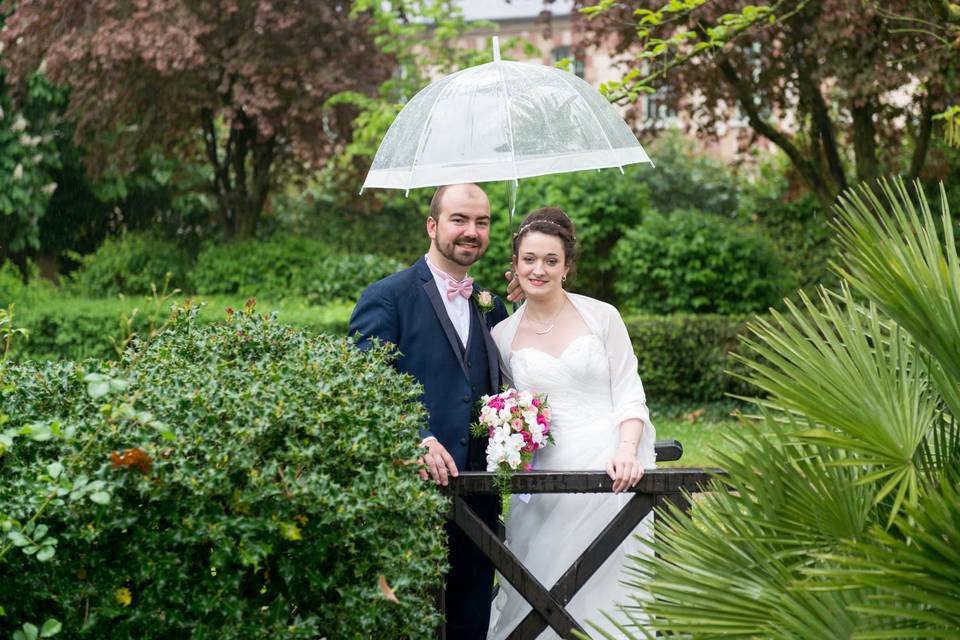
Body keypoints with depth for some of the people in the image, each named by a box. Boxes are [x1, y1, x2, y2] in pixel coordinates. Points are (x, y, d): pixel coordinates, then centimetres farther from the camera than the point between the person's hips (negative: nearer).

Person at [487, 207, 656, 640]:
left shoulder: (602, 317, 3)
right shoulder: (503, 335, 9)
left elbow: (630, 396, 0)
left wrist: (627, 452, -15)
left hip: (609, 472, -2)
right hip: (545, 482, 2)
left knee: (606, 591, -3)